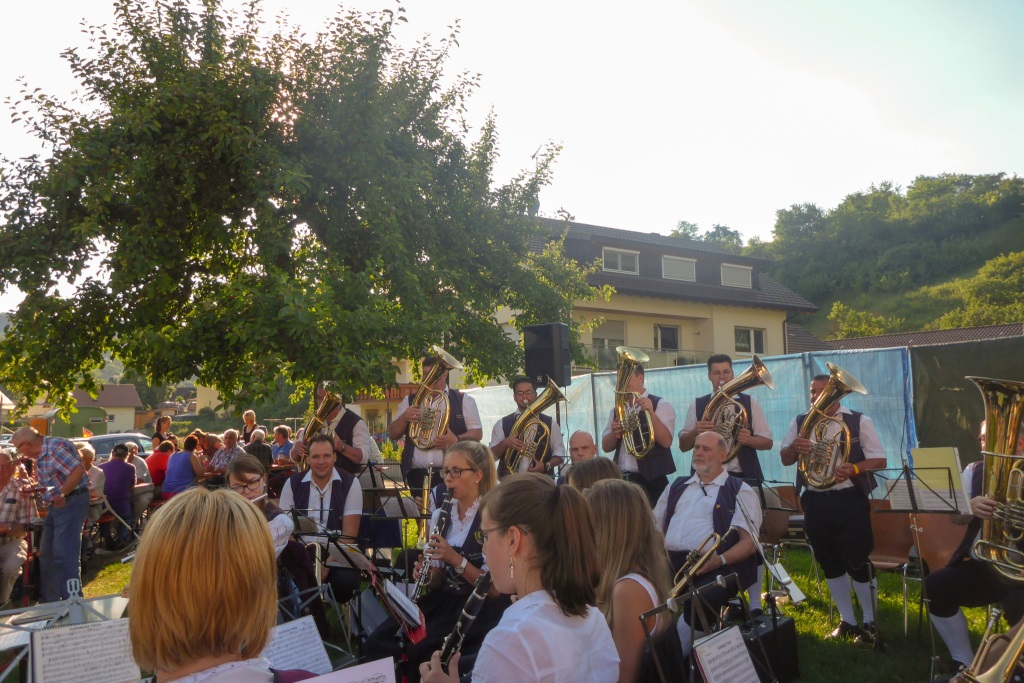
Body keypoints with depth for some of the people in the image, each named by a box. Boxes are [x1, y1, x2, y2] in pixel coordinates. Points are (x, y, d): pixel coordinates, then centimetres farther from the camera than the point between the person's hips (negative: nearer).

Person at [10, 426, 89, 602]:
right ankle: (49, 600, 28)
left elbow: (78, 470, -28)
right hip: (56, 505, 11)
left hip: (70, 502, -11)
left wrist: (62, 495, -24)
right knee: (46, 554, 17)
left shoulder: (56, 446, -18)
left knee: (64, 554, -11)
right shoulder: (40, 455, 12)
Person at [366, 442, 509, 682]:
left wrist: (456, 559, -23)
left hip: (479, 606, -6)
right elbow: (439, 580, 12)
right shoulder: (441, 514, 7)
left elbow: (496, 588, -14)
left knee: (420, 650, -26)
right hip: (443, 599, 6)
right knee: (378, 642, -14)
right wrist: (426, 577, -10)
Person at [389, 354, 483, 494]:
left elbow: (477, 433, 2)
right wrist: (404, 418, -7)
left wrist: (457, 440, -18)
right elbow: (392, 435, 14)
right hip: (417, 475, 3)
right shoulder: (410, 401, 15)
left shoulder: (463, 400, 7)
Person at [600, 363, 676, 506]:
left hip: (650, 481, -5)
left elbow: (666, 441, -15)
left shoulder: (660, 405, -3)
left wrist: (651, 413, -26)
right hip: (621, 479, 5)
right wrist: (614, 433, -11)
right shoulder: (617, 409, 13)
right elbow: (606, 447, 10)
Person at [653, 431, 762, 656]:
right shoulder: (677, 487, 27)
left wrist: (720, 560, -17)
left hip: (714, 566, -4)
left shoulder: (740, 491, 12)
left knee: (699, 601, -36)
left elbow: (749, 541, 2)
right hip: (670, 561, 4)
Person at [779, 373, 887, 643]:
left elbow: (879, 460, -4)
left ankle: (870, 623, 15)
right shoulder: (800, 422, 9)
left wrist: (854, 469, -23)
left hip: (850, 500, -4)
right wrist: (795, 447, -14)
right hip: (815, 501, 4)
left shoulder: (859, 421, -2)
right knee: (829, 563, 12)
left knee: (858, 561, -1)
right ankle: (847, 621, 26)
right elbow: (785, 459, 9)